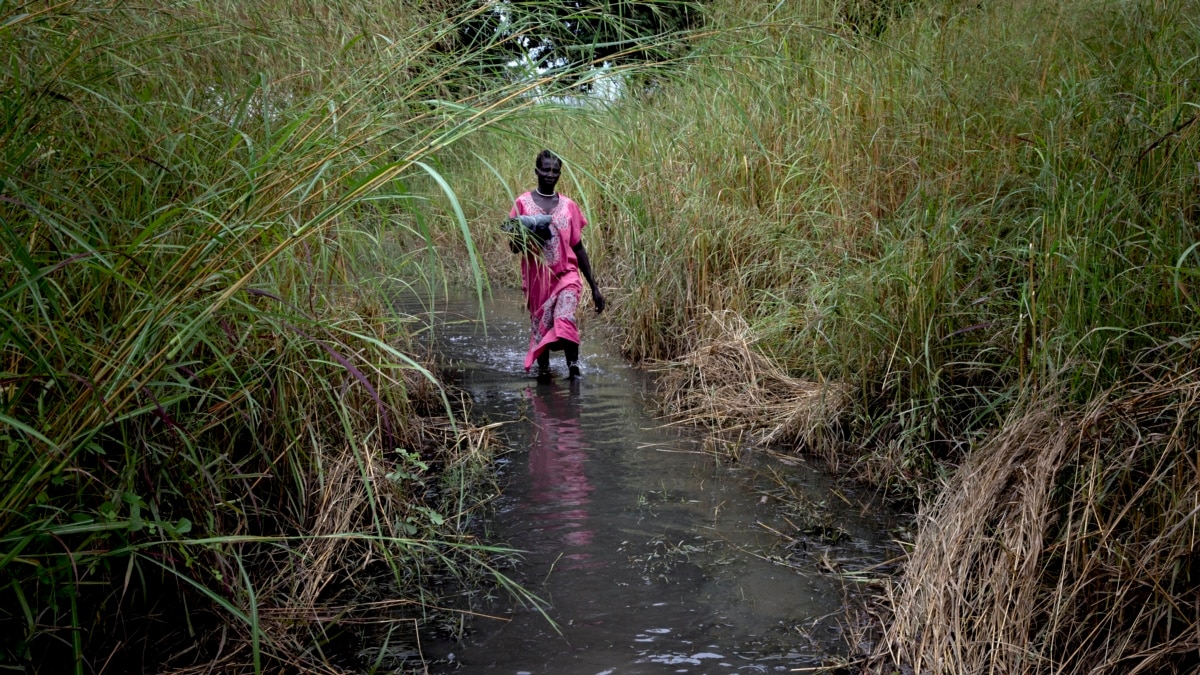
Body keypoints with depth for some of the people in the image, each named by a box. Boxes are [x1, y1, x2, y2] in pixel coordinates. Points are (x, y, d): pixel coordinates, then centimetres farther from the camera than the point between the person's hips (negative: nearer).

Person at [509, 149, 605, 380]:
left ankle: (573, 367, -13)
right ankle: (543, 369, 23)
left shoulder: (568, 205, 8)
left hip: (566, 275, 0)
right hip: (537, 279, 0)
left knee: (565, 320, -23)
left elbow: (578, 248, 12)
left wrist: (594, 286, 10)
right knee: (540, 328, 6)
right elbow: (514, 246, 2)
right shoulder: (523, 203, 3)